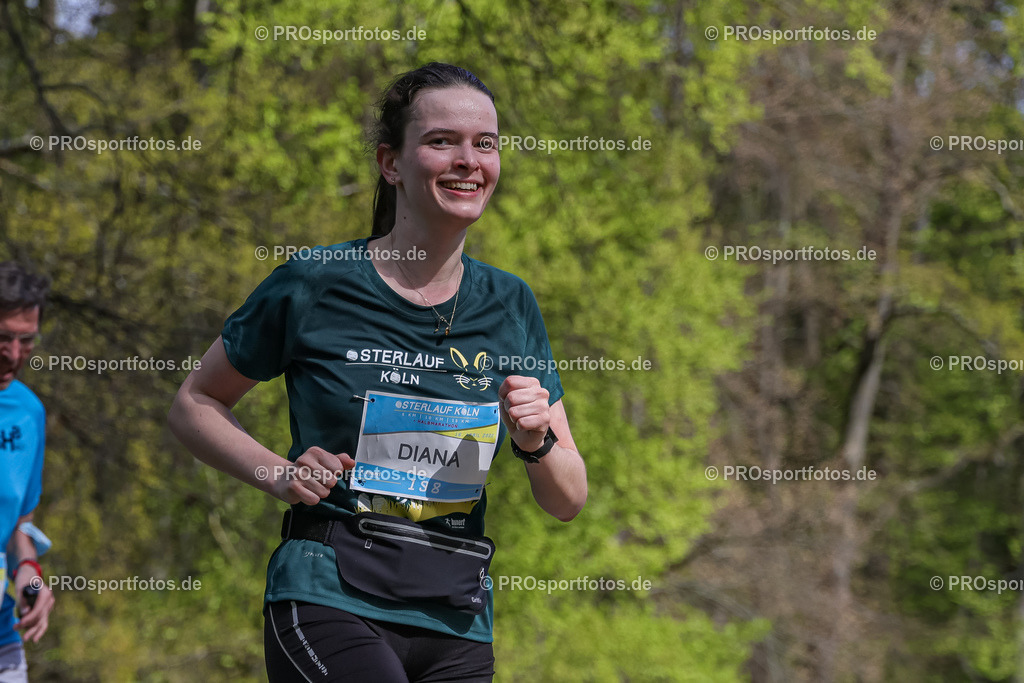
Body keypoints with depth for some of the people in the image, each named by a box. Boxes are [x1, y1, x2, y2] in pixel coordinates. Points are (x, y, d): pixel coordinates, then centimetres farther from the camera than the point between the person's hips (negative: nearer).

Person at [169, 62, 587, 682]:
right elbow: (194, 405, 9)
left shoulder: (510, 305, 8)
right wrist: (278, 475, -7)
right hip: (328, 601, -5)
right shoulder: (314, 286, -3)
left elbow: (568, 501, 11)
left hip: (458, 622, 5)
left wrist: (537, 443, -10)